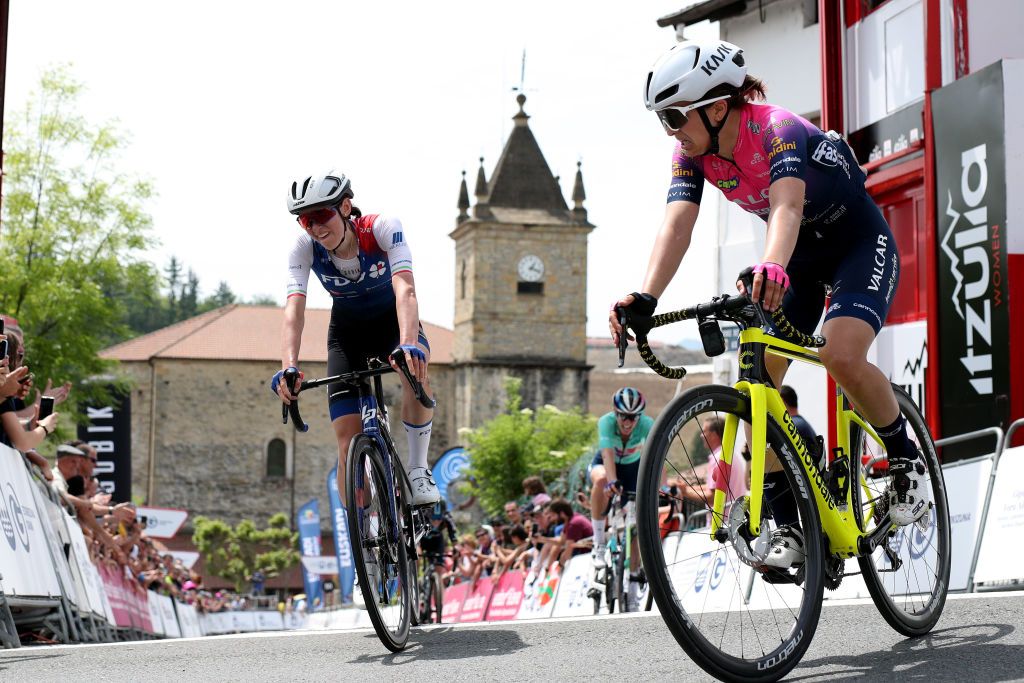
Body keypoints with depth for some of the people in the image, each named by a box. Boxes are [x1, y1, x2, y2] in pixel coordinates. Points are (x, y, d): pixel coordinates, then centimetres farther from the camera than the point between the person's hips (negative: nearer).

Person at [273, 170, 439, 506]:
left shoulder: (383, 228, -29)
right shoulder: (304, 247, -24)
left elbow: (405, 289, -42)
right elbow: (294, 310, -33)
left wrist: (408, 344, -60)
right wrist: (289, 367, -50)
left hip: (393, 318, -1)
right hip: (347, 330, 2)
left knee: (416, 367, -38)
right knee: (349, 445, -11)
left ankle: (417, 469, -21)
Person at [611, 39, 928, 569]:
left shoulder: (777, 130, -31)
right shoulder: (693, 153, -12)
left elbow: (786, 207, -49)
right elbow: (676, 226, -25)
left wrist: (772, 267, -70)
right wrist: (645, 300, -43)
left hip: (861, 244, -7)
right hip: (802, 259, 7)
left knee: (842, 356, -31)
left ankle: (906, 457, -4)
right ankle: (787, 526, -4)